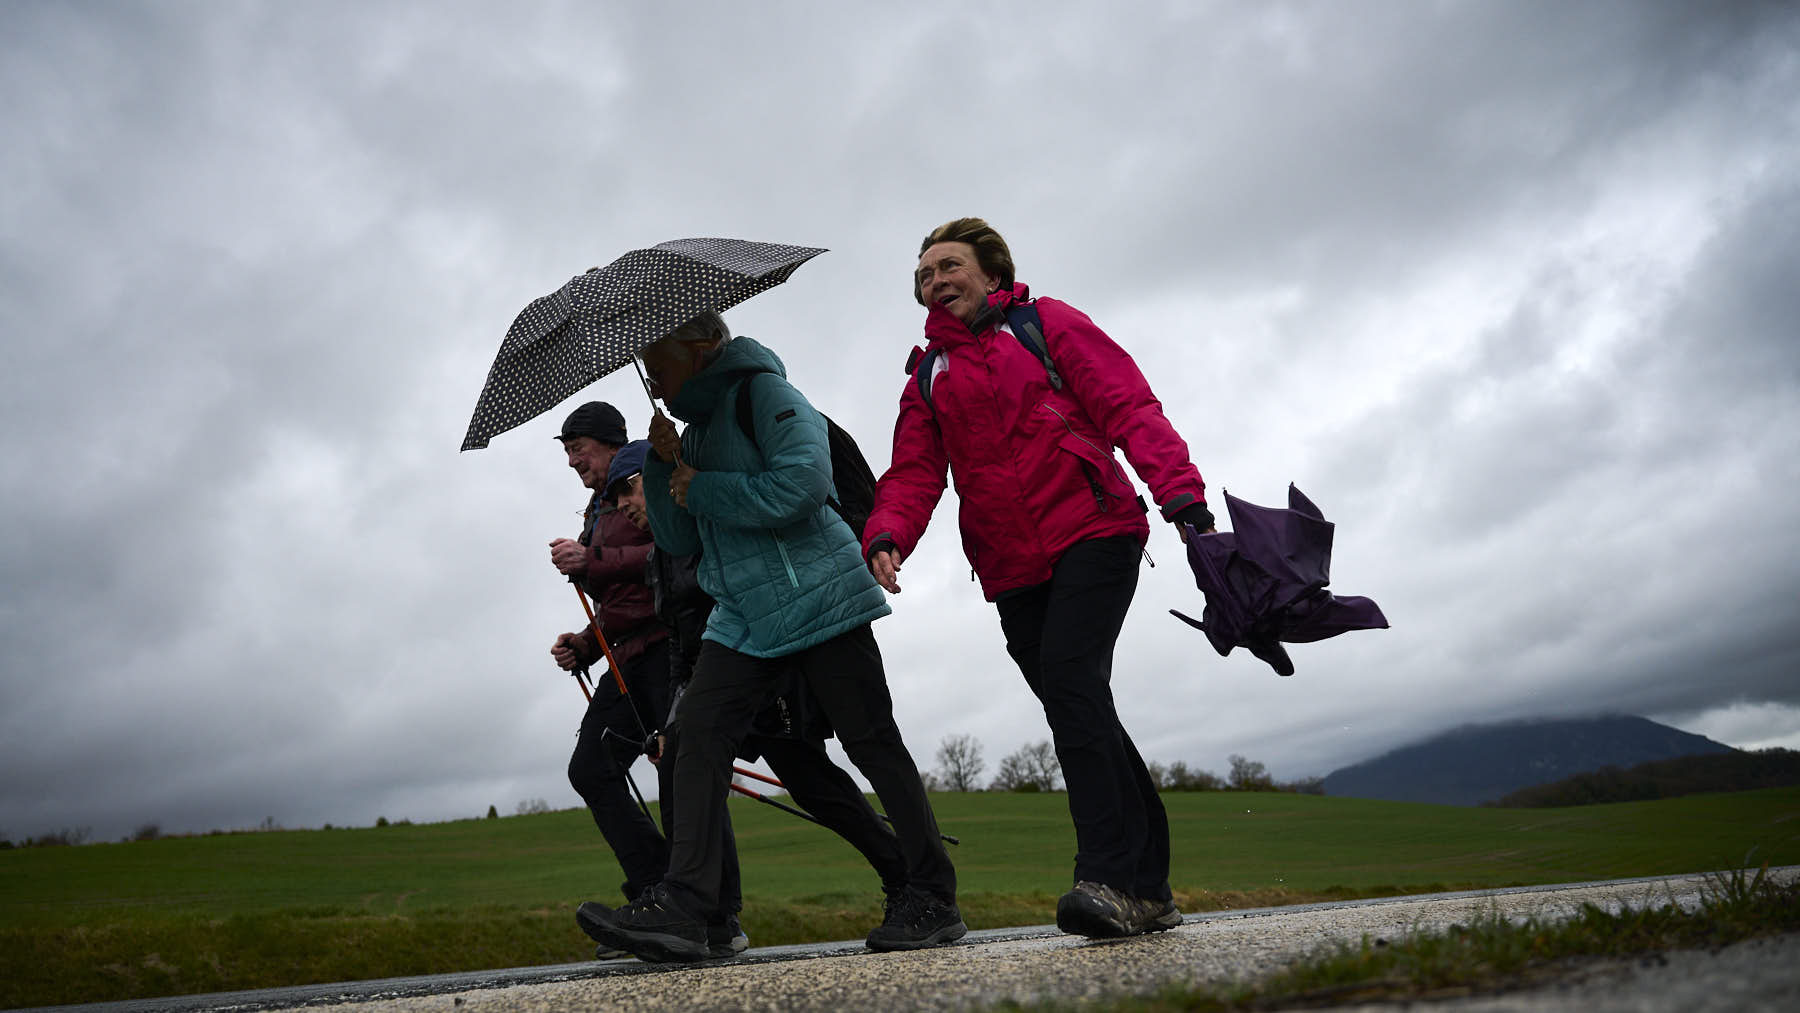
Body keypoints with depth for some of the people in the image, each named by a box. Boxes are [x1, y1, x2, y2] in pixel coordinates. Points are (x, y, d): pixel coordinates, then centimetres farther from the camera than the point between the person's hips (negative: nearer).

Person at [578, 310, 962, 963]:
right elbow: (677, 540, 17)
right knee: (699, 734, -8)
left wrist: (701, 489, -14)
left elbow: (805, 483, -23)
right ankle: (682, 907, -10)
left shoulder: (763, 392, -6)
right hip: (743, 617, 8)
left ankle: (933, 898, 8)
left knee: (872, 744, -2)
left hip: (817, 602, -8)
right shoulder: (695, 432, 19)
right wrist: (664, 466, 2)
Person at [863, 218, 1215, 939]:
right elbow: (913, 475, 11)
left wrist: (1180, 494, -15)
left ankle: (1111, 876, -24)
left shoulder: (1045, 324, 11)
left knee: (1069, 677, -24)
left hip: (1092, 534, -5)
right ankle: (1148, 888, 10)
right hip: (1013, 571, 5)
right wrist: (886, 537, -12)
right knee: (1081, 714, 3)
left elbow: (1129, 406, 0)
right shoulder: (927, 378, 23)